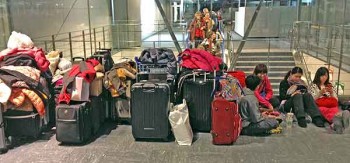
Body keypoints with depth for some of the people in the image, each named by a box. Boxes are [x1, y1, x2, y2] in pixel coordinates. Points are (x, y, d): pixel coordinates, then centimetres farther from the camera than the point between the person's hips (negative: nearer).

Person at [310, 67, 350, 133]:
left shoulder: (331, 86, 26)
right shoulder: (314, 86, 16)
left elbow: (335, 100, 18)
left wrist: (331, 93, -1)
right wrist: (320, 93, -10)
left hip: (331, 105, 3)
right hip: (319, 106, -3)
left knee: (335, 110, -40)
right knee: (325, 110, -43)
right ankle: (337, 120, -78)